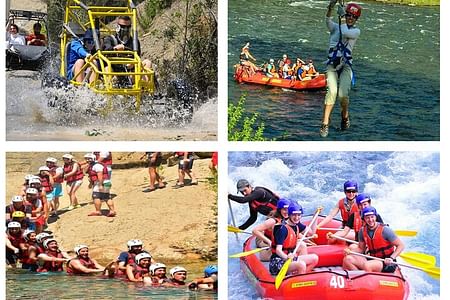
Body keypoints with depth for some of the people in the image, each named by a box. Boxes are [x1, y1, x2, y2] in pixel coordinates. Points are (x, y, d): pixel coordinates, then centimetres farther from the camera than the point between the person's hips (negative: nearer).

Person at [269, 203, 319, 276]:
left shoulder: (296, 225, 6)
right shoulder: (283, 228, -19)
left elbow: (311, 232, 21)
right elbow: (278, 250, -27)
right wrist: (286, 257, -47)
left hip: (289, 257, 9)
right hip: (278, 261, -9)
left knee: (314, 258, 4)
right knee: (301, 264, -32)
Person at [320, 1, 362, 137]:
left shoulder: (356, 31, 8)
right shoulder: (335, 27, 10)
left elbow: (346, 33, -15)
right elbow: (328, 19, -14)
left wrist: (341, 20, 1)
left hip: (346, 66, 0)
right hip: (332, 64, 0)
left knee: (343, 94, -17)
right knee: (332, 91, -23)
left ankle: (345, 117, 14)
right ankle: (325, 124, -19)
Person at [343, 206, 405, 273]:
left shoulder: (384, 230, -13)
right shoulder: (362, 231, 3)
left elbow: (401, 245, -10)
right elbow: (361, 249, 15)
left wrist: (391, 258, -22)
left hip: (386, 262, -6)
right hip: (372, 259, 6)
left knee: (366, 265, -36)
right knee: (347, 259, -14)